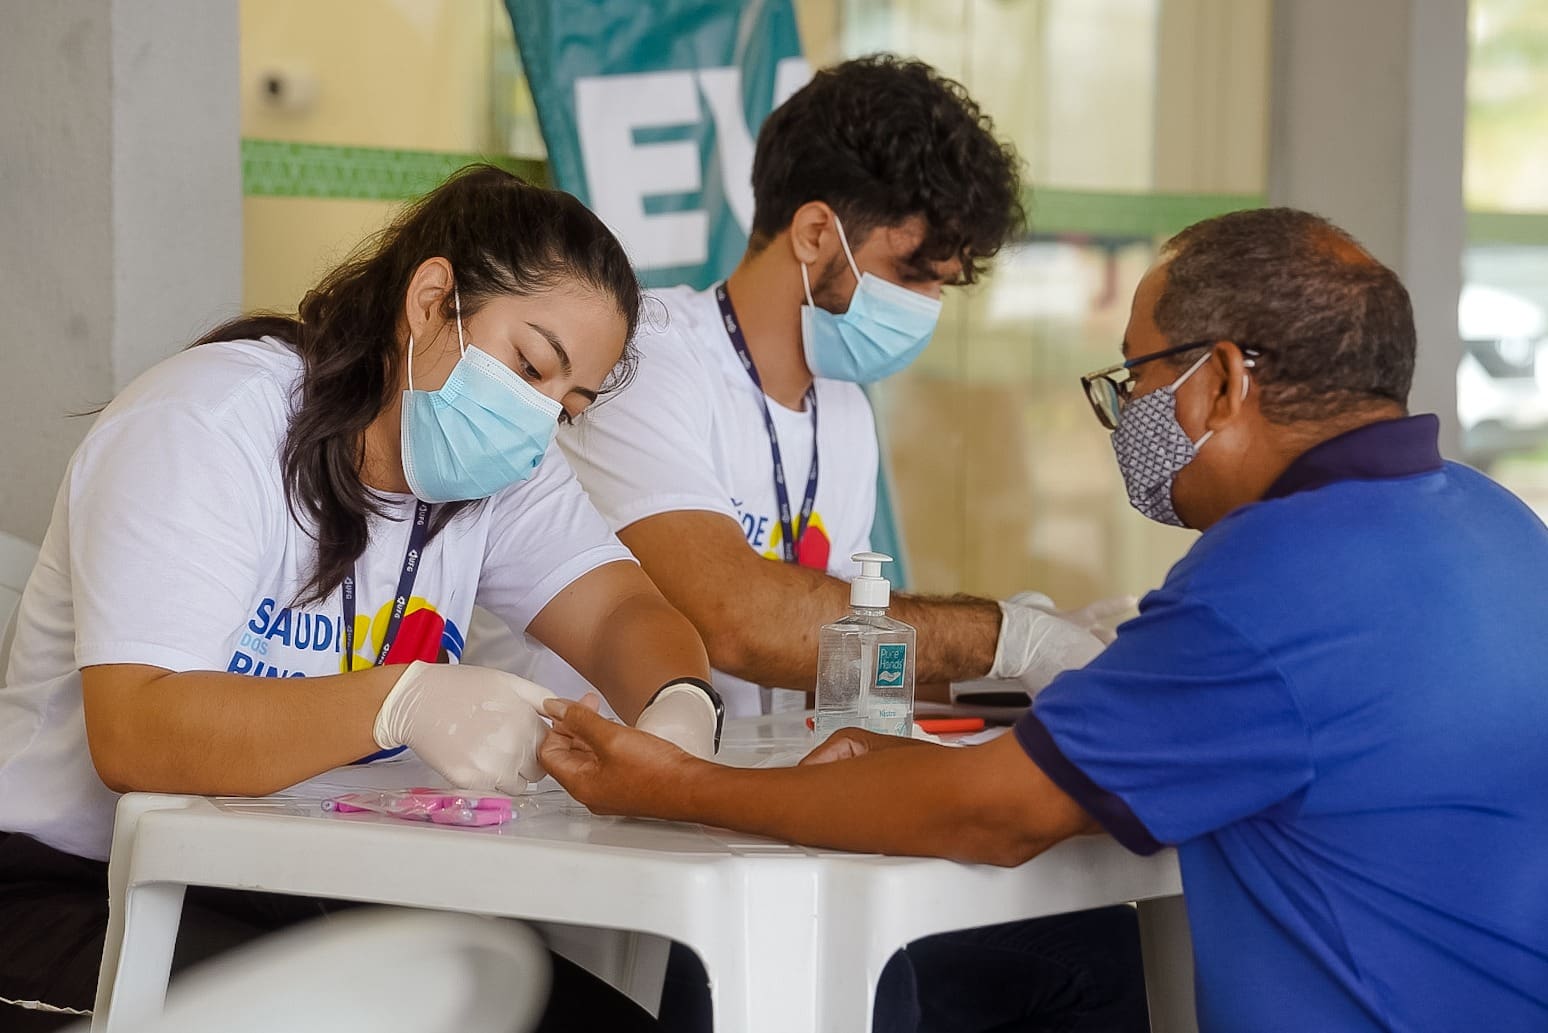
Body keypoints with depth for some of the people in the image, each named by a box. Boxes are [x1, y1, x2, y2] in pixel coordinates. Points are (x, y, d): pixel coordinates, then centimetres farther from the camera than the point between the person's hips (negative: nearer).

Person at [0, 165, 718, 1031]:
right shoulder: (209, 429, -17)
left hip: (310, 900, 7)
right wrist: (401, 705, -39)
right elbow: (133, 732, -27)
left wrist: (678, 707, -27)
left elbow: (622, 611, -3)